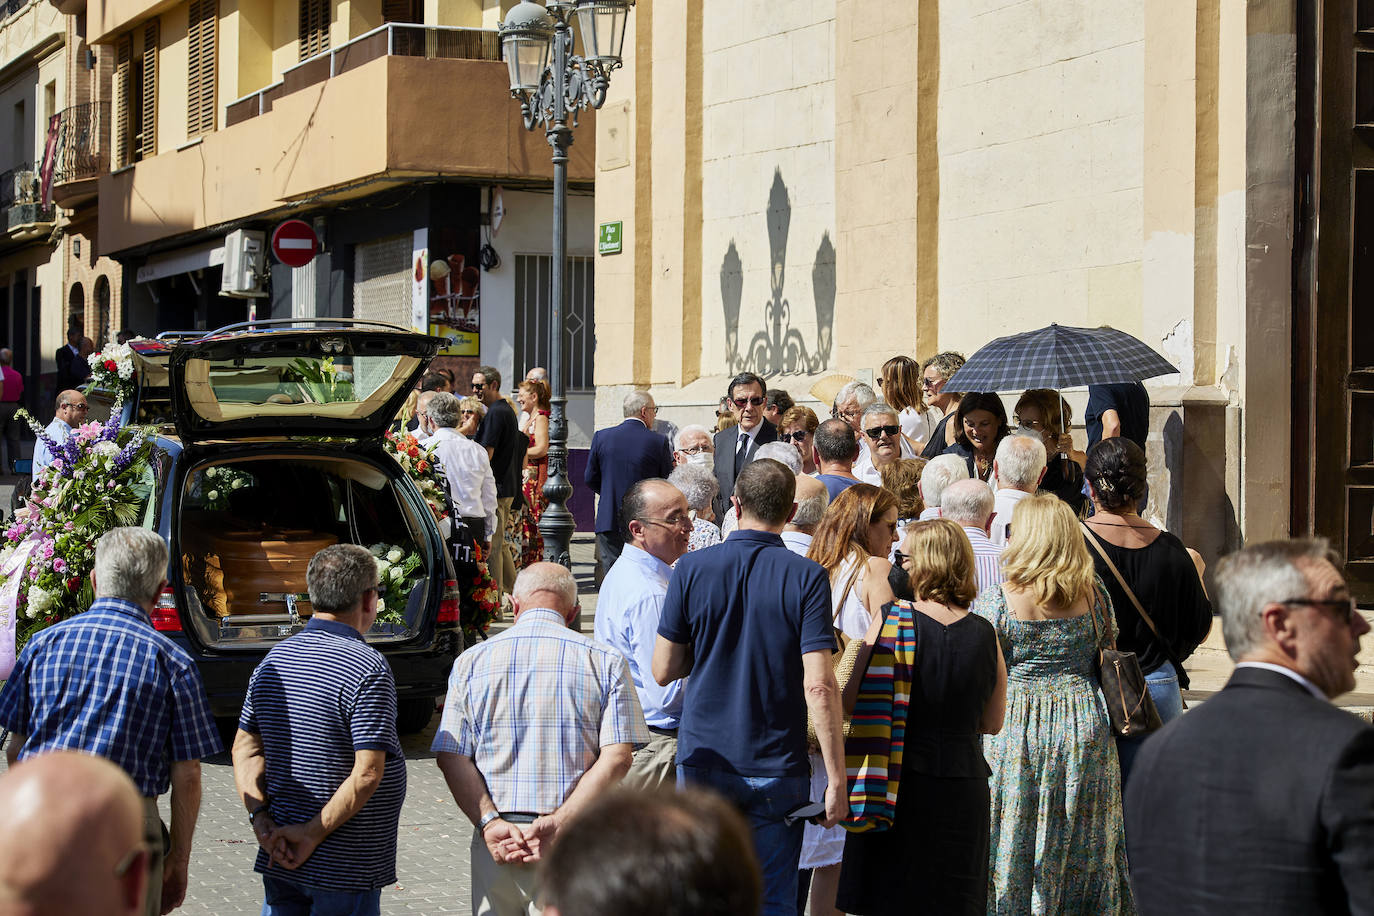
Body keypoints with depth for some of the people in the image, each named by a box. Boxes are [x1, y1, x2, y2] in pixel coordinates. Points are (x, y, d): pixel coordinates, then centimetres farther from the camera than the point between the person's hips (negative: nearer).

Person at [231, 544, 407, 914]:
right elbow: (367, 773, -21)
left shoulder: (275, 658, 6)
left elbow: (245, 748, 7)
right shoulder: (369, 669, -16)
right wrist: (314, 833, -15)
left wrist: (260, 817, -1)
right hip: (345, 866, -7)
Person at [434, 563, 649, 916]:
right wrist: (558, 823, -13)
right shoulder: (606, 661, 2)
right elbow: (617, 758, -8)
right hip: (576, 846, -1)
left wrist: (489, 822, -9)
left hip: (495, 842, 2)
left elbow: (450, 757, -1)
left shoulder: (471, 661, 6)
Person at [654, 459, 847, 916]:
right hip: (777, 770, -1)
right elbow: (819, 685, -15)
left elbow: (663, 670, 0)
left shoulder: (692, 569, -4)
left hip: (703, 762, 2)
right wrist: (836, 779, -11)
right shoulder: (807, 578, -9)